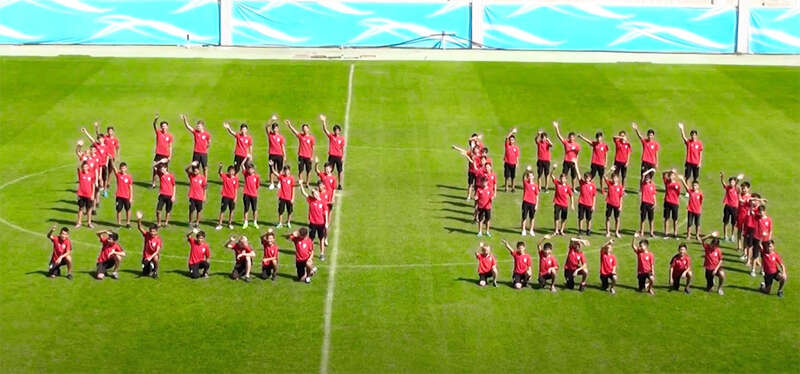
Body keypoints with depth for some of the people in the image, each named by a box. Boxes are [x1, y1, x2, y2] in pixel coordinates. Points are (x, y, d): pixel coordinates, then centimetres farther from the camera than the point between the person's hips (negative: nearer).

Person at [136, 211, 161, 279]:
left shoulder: (158, 239, -16)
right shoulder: (147, 235, -8)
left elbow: (157, 251, -24)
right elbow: (140, 228, -20)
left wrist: (150, 257, -39)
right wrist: (139, 220, -39)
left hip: (153, 256, -3)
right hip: (146, 256, 3)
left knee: (156, 258, -38)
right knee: (145, 273, -4)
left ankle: (156, 271, -13)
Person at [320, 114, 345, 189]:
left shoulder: (342, 138, 3)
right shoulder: (331, 136, 1)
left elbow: (343, 148, 5)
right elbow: (325, 130, -12)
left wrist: (343, 157, -1)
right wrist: (324, 121, -25)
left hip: (339, 156, 1)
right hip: (332, 155, -1)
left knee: (340, 171, 4)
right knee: (330, 170, 3)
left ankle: (339, 185, 13)